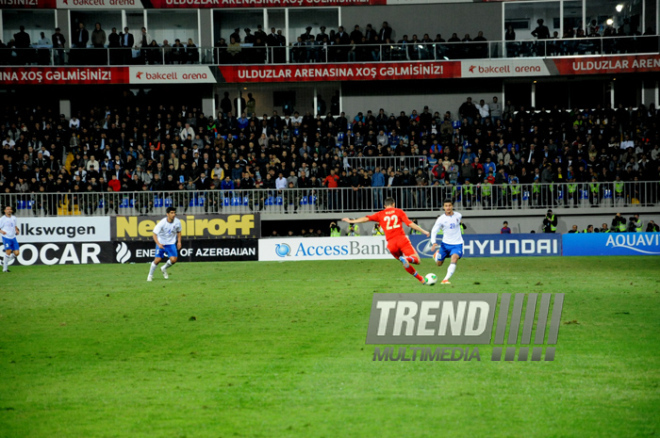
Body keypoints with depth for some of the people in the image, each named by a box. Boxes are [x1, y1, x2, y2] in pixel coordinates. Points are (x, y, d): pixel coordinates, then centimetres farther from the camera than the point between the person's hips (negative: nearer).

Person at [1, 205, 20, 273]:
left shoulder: (14, 218, 13)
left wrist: (17, 230, 9)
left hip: (13, 237, 6)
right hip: (6, 237, -6)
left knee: (16, 253, -1)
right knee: (8, 251, -16)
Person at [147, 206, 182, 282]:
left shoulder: (177, 222, -11)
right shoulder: (162, 223, -23)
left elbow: (179, 232, 10)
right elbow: (154, 234, -20)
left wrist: (179, 241, 1)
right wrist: (158, 244, -32)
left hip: (171, 243, 3)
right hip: (161, 243, -3)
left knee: (173, 259, -11)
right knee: (158, 259, -8)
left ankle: (164, 269, 21)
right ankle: (150, 275, 17)